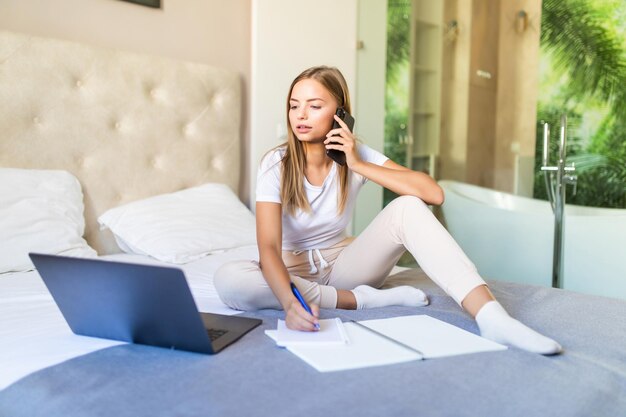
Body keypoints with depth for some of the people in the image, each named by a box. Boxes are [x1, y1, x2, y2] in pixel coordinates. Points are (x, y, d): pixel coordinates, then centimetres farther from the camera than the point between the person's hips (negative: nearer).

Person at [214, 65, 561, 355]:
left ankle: (492, 317, -39)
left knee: (408, 208, -25)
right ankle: (361, 300, -25)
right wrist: (289, 301, -50)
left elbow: (434, 194, -21)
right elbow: (268, 247, -30)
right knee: (228, 279, -35)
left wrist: (358, 165, -26)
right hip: (294, 271, -1)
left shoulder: (357, 155, -9)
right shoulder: (276, 164, -17)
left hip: (343, 264, 1)